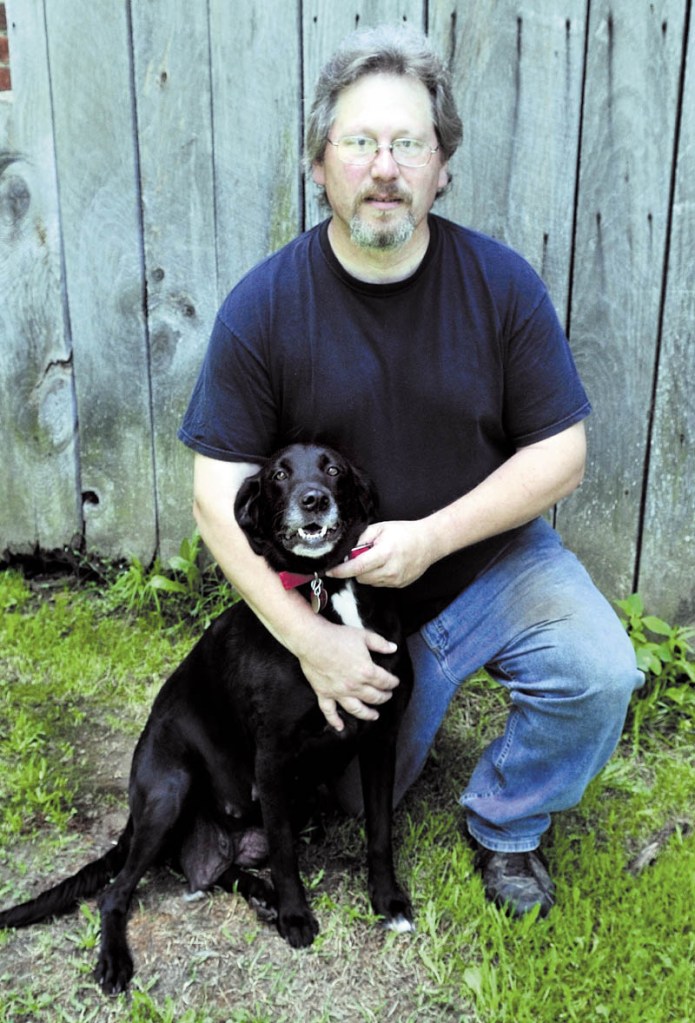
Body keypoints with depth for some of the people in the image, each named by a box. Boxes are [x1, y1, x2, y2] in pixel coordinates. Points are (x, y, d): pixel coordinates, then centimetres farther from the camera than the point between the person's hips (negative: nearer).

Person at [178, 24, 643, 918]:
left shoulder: (501, 283, -12)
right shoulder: (263, 307, -14)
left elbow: (559, 453, -10)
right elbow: (219, 492, -13)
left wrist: (430, 537, -23)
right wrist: (307, 637, -21)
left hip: (490, 554, 1)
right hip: (341, 595, 0)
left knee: (600, 674, -24)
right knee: (364, 797, 8)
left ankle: (505, 820, 7)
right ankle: (424, 684, 41)